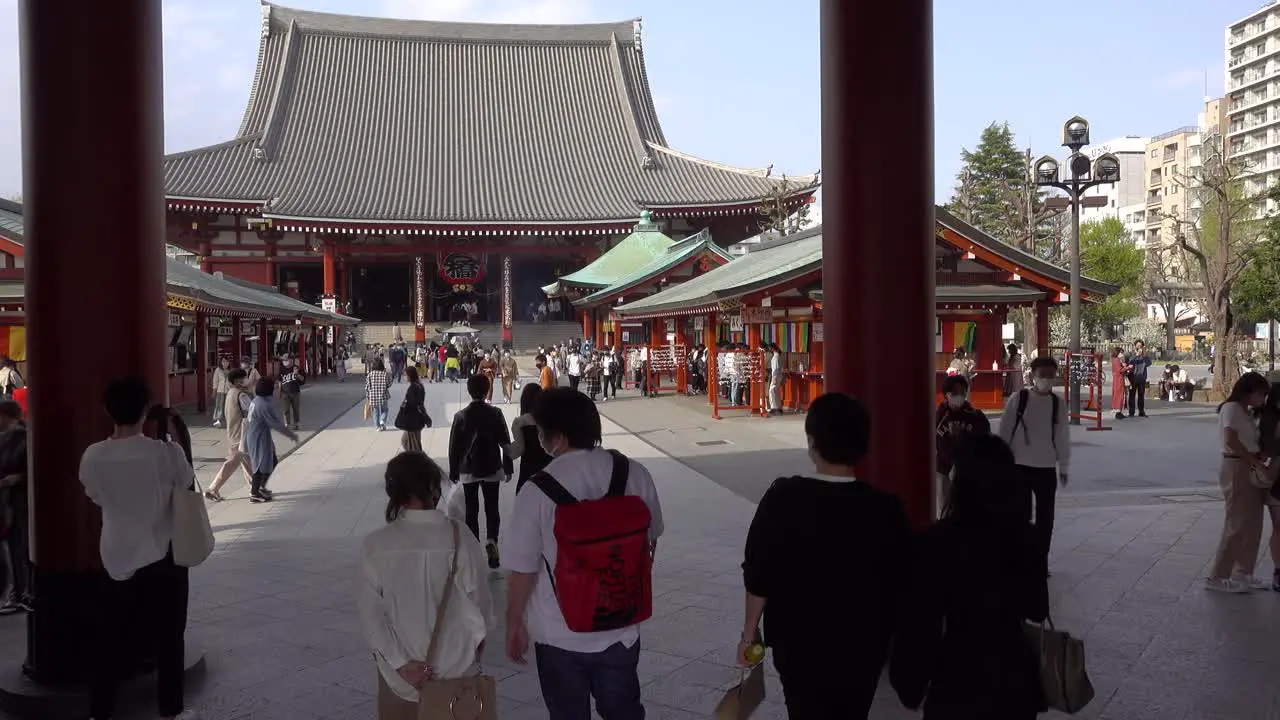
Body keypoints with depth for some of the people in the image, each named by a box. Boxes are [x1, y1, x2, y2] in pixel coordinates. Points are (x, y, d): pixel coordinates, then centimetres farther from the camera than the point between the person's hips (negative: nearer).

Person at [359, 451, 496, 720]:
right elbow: (480, 607, -5)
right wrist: (475, 643, 13)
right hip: (457, 671, 0)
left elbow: (370, 615, -11)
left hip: (399, 673, 1)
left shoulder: (375, 545, -13)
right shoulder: (463, 542, -16)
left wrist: (401, 663, -7)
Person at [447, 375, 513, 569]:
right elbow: (505, 443, -4)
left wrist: (454, 471, 7)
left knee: (471, 511, 9)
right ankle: (491, 541, -11)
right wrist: (508, 467, 6)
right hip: (492, 468, 0)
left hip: (468, 470, 0)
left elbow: (454, 447, -4)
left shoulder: (461, 416, -9)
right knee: (492, 508, 9)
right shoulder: (496, 413, -9)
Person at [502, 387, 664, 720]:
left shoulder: (538, 490, -21)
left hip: (559, 635, -3)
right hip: (620, 629, 3)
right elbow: (650, 542, 5)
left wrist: (514, 624, 3)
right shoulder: (634, 474, -9)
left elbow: (522, 570, -14)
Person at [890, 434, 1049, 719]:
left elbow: (921, 618, -13)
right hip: (1013, 671, 4)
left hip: (959, 675, -4)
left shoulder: (939, 539, -18)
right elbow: (1037, 609, 6)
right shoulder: (1023, 536, -5)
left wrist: (911, 678, -2)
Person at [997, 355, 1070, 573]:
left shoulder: (1058, 403, 1)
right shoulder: (1018, 399, -7)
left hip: (1047, 468, 2)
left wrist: (1064, 467, 8)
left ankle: (1041, 562, 21)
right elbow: (1004, 433, -3)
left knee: (1045, 517, 8)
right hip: (1020, 466, -2)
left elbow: (1062, 437, 6)